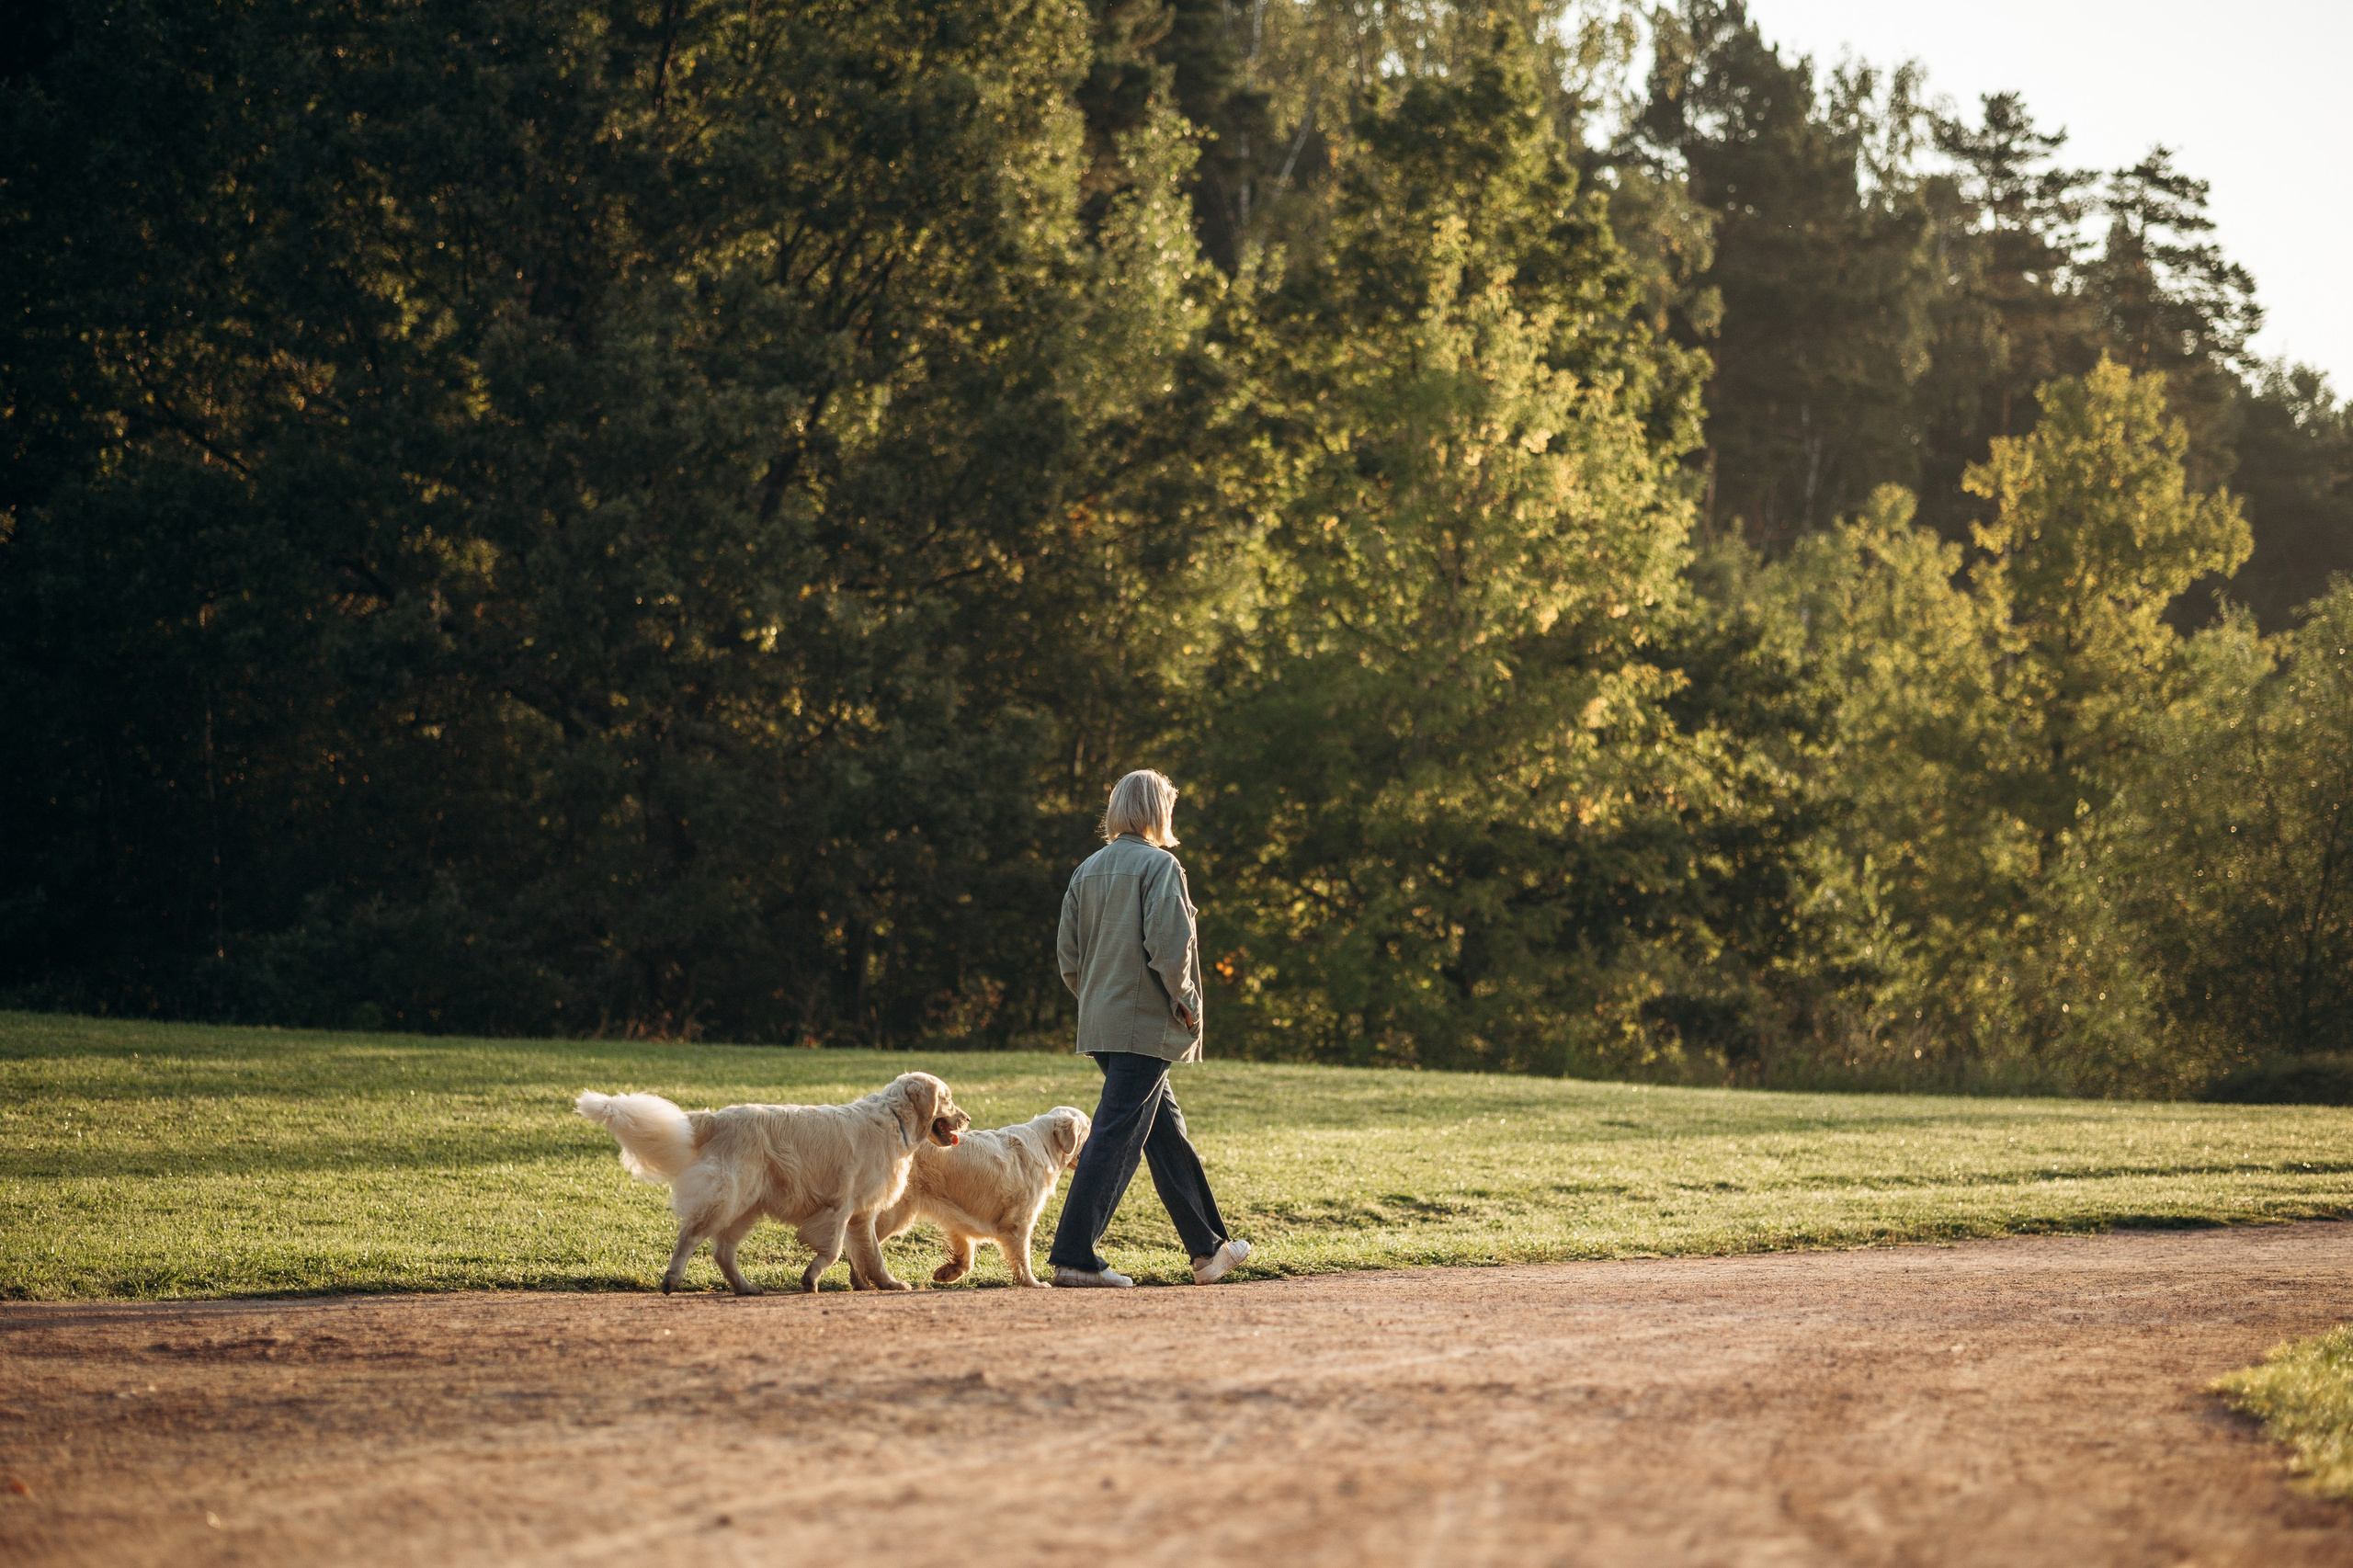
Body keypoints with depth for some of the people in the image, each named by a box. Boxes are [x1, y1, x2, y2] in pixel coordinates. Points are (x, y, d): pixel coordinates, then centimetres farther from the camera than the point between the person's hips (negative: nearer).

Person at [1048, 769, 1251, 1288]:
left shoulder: (1087, 870, 12)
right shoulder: (1159, 866, -10)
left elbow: (1069, 957, 12)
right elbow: (1167, 947, -20)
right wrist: (1187, 1002, -8)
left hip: (1101, 1024, 8)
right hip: (1146, 1024, -8)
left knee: (1166, 1132, 15)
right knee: (1116, 1137, -8)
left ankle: (1208, 1249, 21)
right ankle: (1073, 1256, -11)